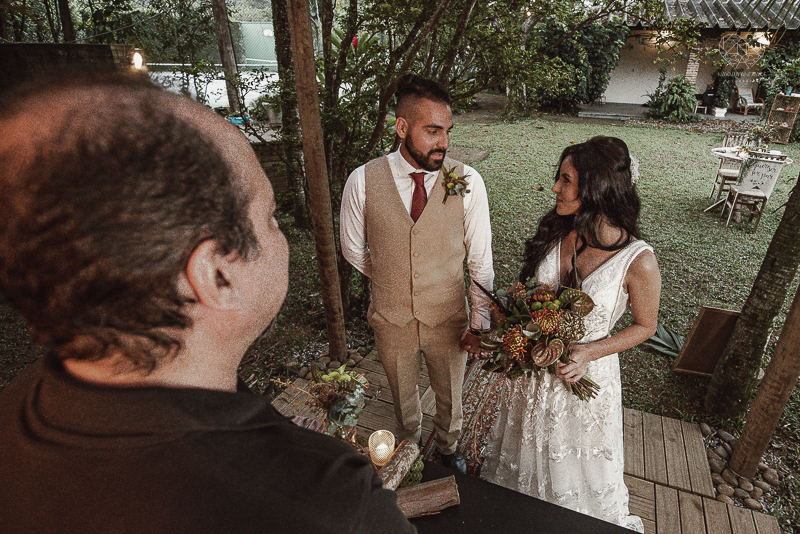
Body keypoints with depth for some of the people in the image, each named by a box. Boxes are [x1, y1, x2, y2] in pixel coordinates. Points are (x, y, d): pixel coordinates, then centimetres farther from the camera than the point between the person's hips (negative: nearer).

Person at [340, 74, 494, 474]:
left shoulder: (468, 182, -16)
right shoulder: (363, 181, -16)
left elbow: (480, 259, -8)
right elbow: (353, 249, -1)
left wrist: (479, 322, -6)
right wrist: (391, 281, 7)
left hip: (449, 319, 0)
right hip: (391, 320, 0)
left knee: (450, 396, 25)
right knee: (402, 397, 27)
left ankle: (448, 446, 58)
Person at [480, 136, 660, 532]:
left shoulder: (638, 261, -24)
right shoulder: (554, 233, -12)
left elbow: (645, 325, -9)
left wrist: (588, 352, -21)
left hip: (584, 373, -4)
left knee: (575, 466, 22)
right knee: (527, 450, 28)